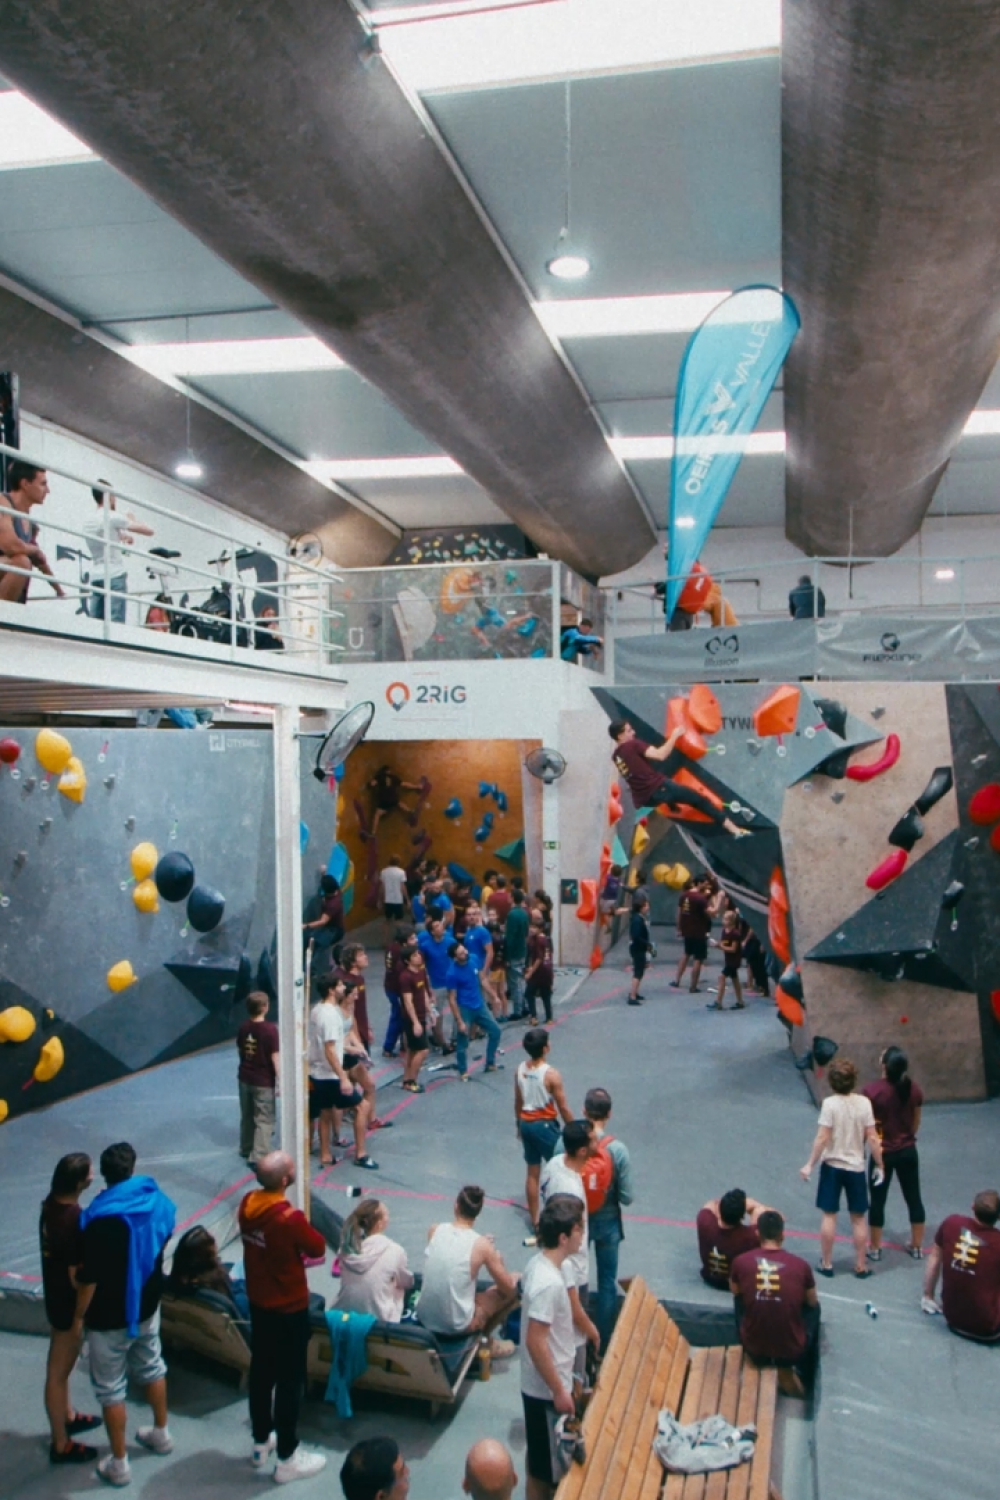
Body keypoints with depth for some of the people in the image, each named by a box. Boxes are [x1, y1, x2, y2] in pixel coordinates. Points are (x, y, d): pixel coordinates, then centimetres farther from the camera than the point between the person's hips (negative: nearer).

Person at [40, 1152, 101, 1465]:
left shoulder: (51, 1204, -7)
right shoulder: (74, 1220, -33)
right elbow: (77, 1275, -25)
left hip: (54, 1295, 9)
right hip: (69, 1303, -8)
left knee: (61, 1365, 26)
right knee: (58, 1371, 7)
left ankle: (67, 1417, 46)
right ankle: (61, 1444, 23)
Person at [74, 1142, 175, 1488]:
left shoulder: (101, 1220, -28)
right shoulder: (156, 1201, -10)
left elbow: (88, 1278, -23)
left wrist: (79, 1316, -6)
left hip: (110, 1316, -6)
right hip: (147, 1304, 6)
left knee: (110, 1388, 11)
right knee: (151, 1367, 25)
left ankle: (119, 1464, 23)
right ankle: (161, 1433, 43)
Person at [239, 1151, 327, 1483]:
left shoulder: (248, 1203, -9)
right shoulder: (290, 1218, -31)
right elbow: (318, 1248, -14)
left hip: (258, 1302, 7)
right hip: (289, 1308, -7)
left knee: (261, 1372, 21)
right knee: (289, 1380, 7)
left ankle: (261, 1444, 37)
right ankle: (287, 1458, 20)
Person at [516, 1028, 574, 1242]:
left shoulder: (520, 1070, -4)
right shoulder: (551, 1075, -22)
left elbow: (518, 1102, 7)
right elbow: (563, 1107, -14)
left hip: (526, 1123, 6)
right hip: (545, 1125, -6)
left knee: (532, 1172, 15)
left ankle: (535, 1222, 23)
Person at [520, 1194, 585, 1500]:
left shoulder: (538, 1263, -1)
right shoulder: (549, 1282, -31)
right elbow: (536, 1342, -28)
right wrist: (559, 1391, -20)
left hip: (539, 1383, 9)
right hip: (547, 1389, -9)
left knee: (540, 1456, 25)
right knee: (545, 1466, 9)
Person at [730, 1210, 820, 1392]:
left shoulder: (741, 1262, -9)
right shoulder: (801, 1265, -10)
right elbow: (812, 1302, 10)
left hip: (754, 1349, 1)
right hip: (792, 1351, -1)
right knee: (813, 1308, 28)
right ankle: (806, 1378, 36)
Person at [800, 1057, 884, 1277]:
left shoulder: (829, 1103, -15)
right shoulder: (864, 1103, -10)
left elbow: (822, 1138, -16)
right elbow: (872, 1138, -8)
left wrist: (809, 1165, -7)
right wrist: (879, 1165, 5)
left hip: (832, 1165, -1)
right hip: (856, 1167, 2)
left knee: (829, 1215, 9)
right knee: (858, 1218, 13)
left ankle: (826, 1264, 17)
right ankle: (860, 1266, 20)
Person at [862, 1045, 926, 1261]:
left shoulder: (871, 1091, -21)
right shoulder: (914, 1089, -7)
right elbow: (916, 1123, 6)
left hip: (883, 1153, -4)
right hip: (908, 1151, 4)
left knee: (878, 1200, 10)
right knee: (914, 1198, 16)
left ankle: (874, 1248, 21)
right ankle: (917, 1247, 29)